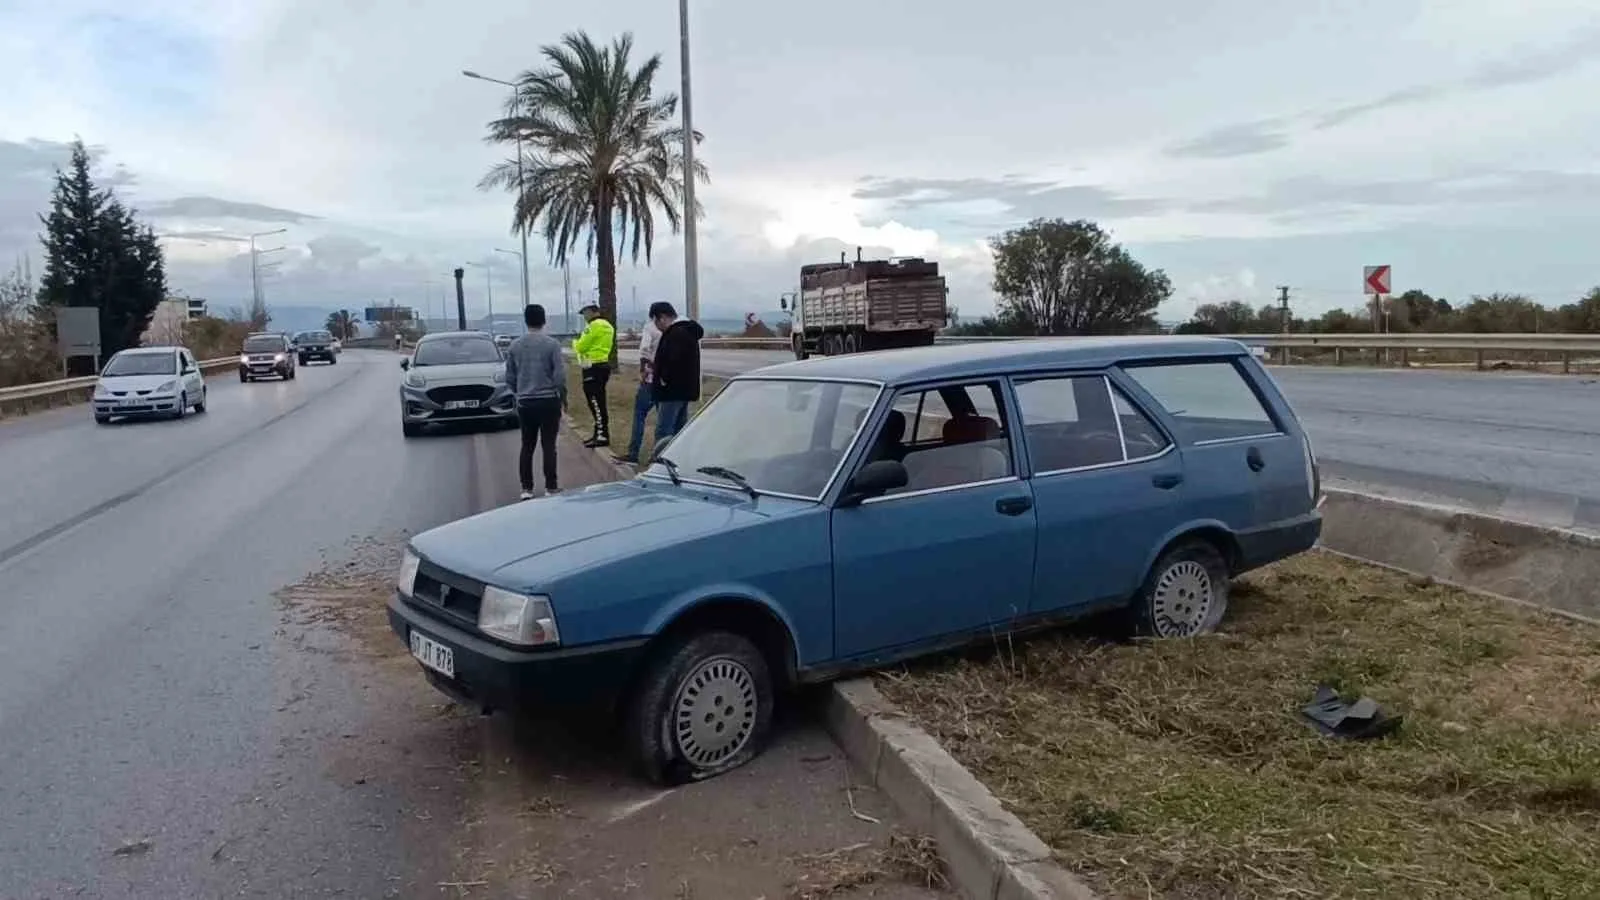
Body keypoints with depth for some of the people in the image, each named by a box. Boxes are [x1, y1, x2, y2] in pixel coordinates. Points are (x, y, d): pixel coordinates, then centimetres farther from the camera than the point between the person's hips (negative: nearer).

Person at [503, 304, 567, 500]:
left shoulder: (514, 346, 2)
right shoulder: (552, 344, -9)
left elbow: (510, 377, 7)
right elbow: (560, 375, -10)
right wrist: (563, 397, 4)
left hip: (525, 403, 3)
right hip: (548, 401, -3)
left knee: (527, 446, 10)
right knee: (549, 445, 2)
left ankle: (526, 488, 10)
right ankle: (551, 487, 5)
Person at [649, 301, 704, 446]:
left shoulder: (676, 334, -17)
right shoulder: (686, 331, 17)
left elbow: (675, 362, -27)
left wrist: (663, 379, -13)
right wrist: (657, 366, 15)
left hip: (673, 391, -11)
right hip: (684, 390, 11)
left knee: (663, 433, -10)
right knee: (679, 430, 15)